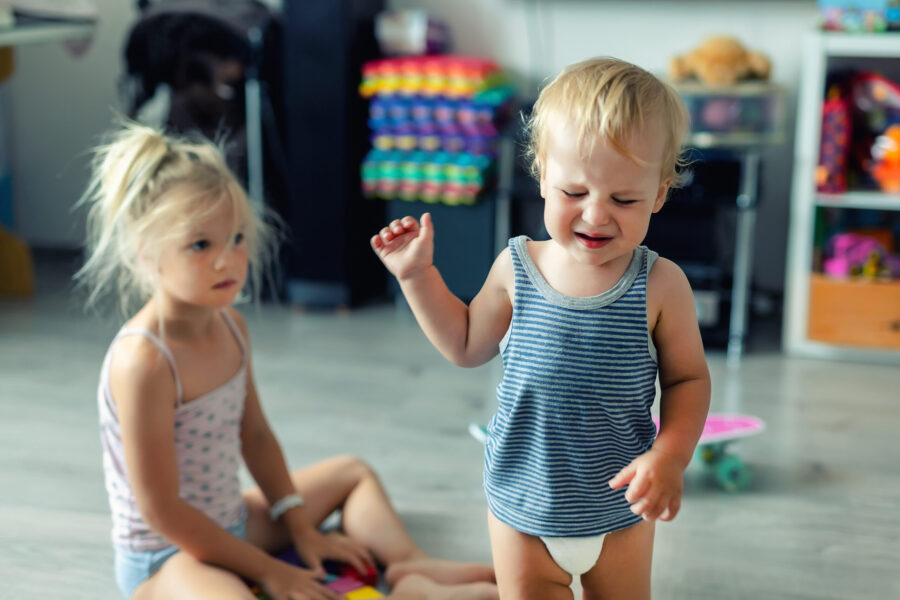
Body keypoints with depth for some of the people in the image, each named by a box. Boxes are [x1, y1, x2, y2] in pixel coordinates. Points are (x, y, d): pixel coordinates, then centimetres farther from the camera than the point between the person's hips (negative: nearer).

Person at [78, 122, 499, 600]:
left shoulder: (229, 326, -3)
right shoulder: (143, 361, -28)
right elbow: (162, 512, -25)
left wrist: (300, 528, 4)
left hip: (228, 524, 9)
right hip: (163, 557, -9)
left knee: (352, 473, 22)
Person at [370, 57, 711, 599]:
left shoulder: (660, 286, -16)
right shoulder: (516, 269, -11)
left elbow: (687, 378, -6)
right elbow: (467, 345, 6)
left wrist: (670, 457, -21)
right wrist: (417, 274, 0)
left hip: (620, 514, 0)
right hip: (522, 510, 1)